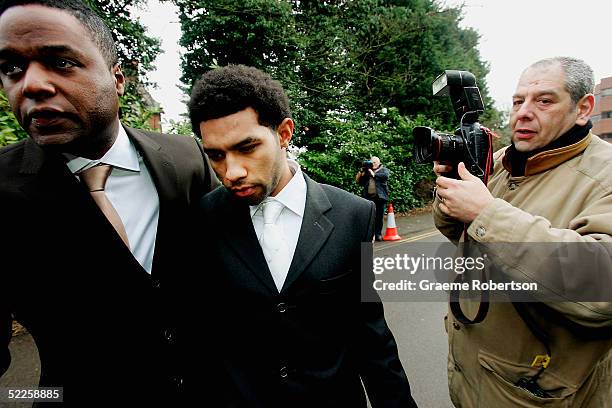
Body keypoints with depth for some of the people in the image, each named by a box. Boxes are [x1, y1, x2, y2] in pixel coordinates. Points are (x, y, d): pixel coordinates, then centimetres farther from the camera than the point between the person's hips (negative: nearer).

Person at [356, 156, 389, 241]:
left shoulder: (384, 170, 12)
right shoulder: (367, 170, 18)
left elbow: (385, 176, -11)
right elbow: (357, 180, 15)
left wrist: (374, 174, -10)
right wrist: (361, 172, 0)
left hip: (380, 197, -2)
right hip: (368, 197, 2)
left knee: (379, 217, 2)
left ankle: (378, 234, 12)